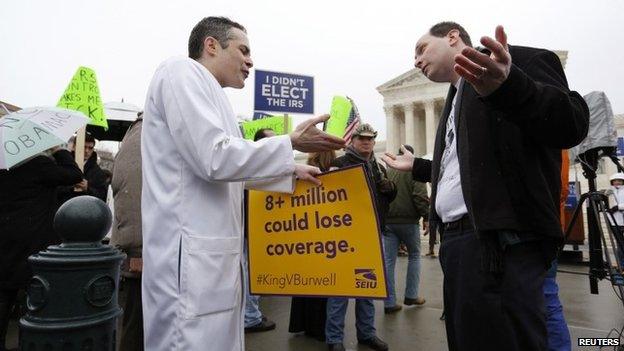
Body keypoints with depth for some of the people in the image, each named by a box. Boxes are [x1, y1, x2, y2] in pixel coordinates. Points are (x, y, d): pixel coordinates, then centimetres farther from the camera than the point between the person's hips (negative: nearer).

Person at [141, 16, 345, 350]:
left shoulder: (205, 90, 20)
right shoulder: (182, 71, -7)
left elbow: (230, 167, 26)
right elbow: (215, 158, -19)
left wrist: (291, 172, 24)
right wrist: (292, 143, -11)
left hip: (212, 254, 9)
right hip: (193, 257, -9)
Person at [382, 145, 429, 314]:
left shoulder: (387, 172, 10)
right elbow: (421, 197, -14)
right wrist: (426, 216, -4)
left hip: (387, 221, 4)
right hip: (408, 221, -3)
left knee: (388, 260, 3)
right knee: (414, 256, 16)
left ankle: (389, 302, 5)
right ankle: (411, 295, 17)